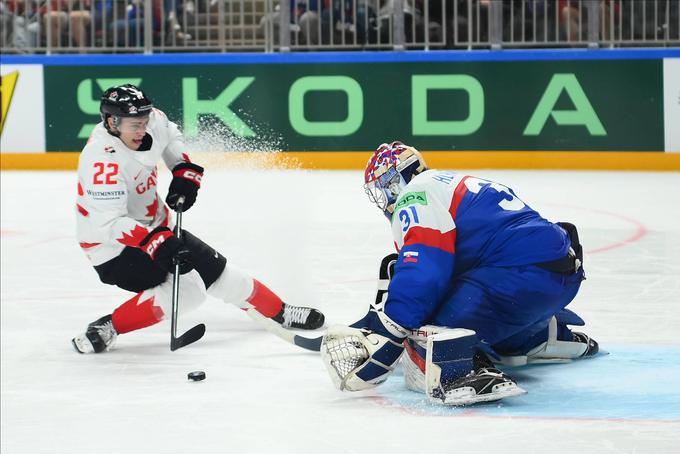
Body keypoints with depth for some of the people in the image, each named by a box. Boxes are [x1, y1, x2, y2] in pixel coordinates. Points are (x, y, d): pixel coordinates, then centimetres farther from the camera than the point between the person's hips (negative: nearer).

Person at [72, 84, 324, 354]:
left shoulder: (151, 120, -9)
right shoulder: (103, 159, -32)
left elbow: (170, 135, 17)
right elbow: (108, 223, -35)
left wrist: (184, 172, 3)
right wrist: (157, 243, -41)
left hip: (155, 227, 8)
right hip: (113, 248, -8)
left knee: (217, 270, 13)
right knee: (187, 290, -24)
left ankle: (278, 312, 31)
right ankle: (106, 329, -21)